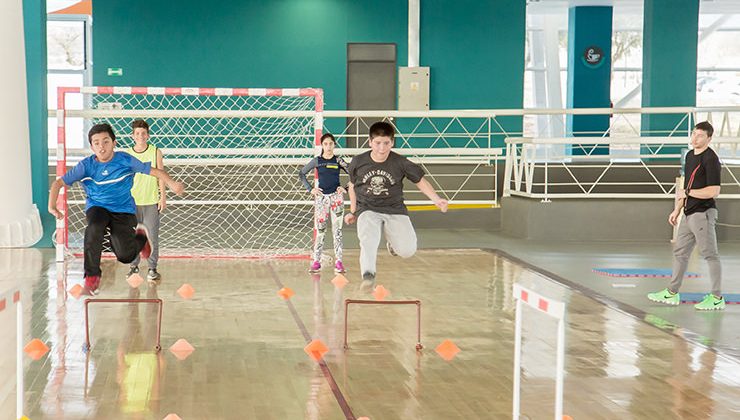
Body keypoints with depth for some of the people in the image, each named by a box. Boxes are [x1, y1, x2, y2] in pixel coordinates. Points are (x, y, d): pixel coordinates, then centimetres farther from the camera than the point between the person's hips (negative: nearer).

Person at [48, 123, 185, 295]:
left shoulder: (126, 160, -11)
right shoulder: (86, 166, -9)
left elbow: (155, 171, -5)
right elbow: (59, 182, -7)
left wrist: (171, 183, -25)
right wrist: (52, 206, -23)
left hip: (123, 211, 0)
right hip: (97, 207, 1)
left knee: (125, 256, -13)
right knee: (94, 229, -36)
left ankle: (140, 237, 26)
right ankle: (92, 276, -17)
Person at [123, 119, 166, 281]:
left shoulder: (156, 152, 2)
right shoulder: (126, 154, 4)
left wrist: (163, 197, 0)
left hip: (151, 202, -1)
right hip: (132, 201, 1)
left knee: (152, 236, -1)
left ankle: (152, 268, 6)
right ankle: (134, 266, 16)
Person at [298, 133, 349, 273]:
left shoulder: (338, 161, 2)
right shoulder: (317, 161, 2)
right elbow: (301, 174, 8)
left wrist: (346, 188, -6)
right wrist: (310, 189, 1)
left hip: (336, 196, 0)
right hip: (321, 197, 0)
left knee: (337, 230, -2)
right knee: (320, 230, 1)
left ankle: (338, 262, 0)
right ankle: (316, 261, 8)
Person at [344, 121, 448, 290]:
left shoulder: (400, 163, -8)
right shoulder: (358, 162, -4)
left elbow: (420, 181, 3)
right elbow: (353, 186, 14)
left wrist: (437, 200, -9)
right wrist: (353, 212, 17)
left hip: (395, 210, 1)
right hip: (368, 210, -1)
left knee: (408, 250, -10)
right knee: (368, 241, -30)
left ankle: (392, 240, 24)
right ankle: (368, 275, -35)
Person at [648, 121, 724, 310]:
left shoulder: (710, 159, -15)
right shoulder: (690, 155, 14)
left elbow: (713, 191, -21)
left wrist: (687, 192, -14)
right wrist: (677, 209, 21)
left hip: (703, 213, -10)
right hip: (690, 214, 10)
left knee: (710, 254, -4)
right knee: (680, 252, 15)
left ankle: (717, 298, 2)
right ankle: (672, 293, 24)